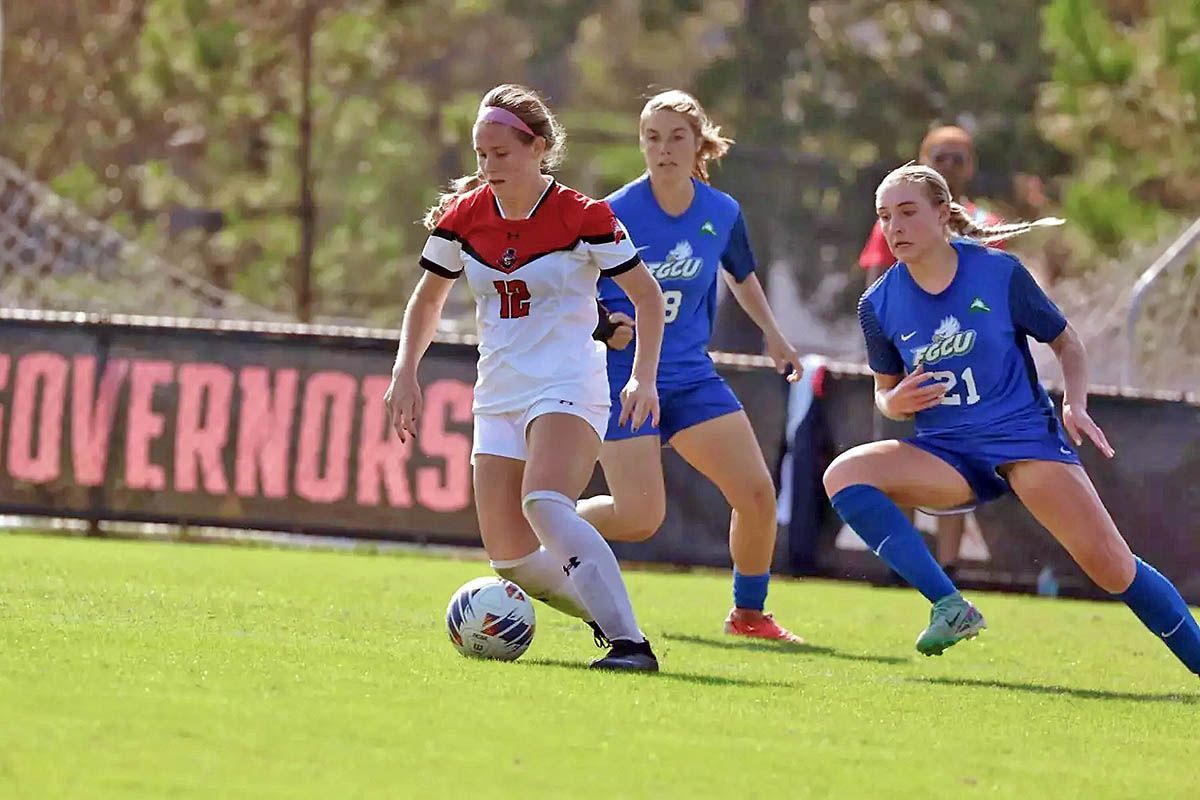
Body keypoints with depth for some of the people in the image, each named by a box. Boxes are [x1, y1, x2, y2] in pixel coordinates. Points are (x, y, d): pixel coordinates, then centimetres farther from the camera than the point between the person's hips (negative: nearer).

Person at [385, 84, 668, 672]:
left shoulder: (582, 218, -11)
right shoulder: (463, 216, 3)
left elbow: (647, 295, -2)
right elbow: (429, 297, 18)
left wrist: (643, 379, -11)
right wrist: (405, 372, 6)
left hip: (568, 387, -6)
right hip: (498, 396, 6)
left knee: (544, 505, -32)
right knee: (511, 560, 1)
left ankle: (629, 642, -37)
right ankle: (609, 617, 24)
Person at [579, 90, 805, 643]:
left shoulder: (722, 214, -1)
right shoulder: (615, 214, -14)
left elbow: (740, 274, 22)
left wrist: (773, 334, 23)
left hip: (690, 375, 5)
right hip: (622, 376, -5)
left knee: (757, 494, -6)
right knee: (640, 518, -16)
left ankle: (748, 613, 15)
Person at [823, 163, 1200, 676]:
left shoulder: (1000, 273, -6)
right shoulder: (879, 306, 0)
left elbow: (1066, 343, 7)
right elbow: (886, 392, 13)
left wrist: (1075, 404, -10)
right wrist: (895, 402, -11)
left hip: (1024, 435, -3)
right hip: (946, 455, 3)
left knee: (1111, 567, -16)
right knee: (843, 475, -24)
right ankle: (949, 606, -26)